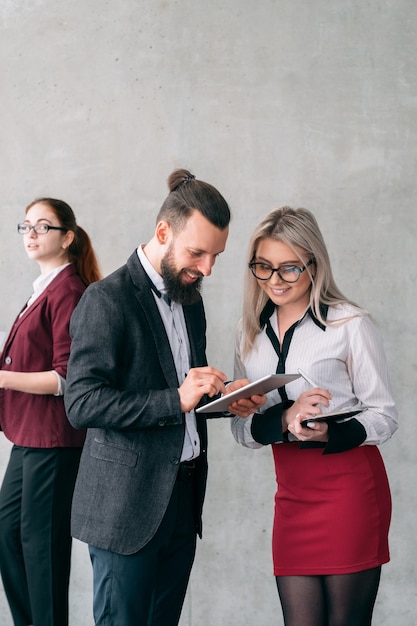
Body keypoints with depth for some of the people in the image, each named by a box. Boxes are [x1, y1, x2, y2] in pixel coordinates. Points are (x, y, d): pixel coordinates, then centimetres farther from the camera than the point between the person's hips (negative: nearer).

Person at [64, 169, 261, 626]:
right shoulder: (107, 300, -12)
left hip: (184, 498, 8)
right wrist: (175, 399, -26)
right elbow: (82, 404, -20)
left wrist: (222, 396, 2)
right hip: (128, 505, -7)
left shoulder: (190, 300, 14)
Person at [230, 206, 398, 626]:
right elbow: (241, 429, 5)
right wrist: (283, 419, -16)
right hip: (292, 493, 4)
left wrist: (331, 434, -23)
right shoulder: (250, 334, 9)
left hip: (351, 490, -4)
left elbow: (384, 415, -4)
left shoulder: (350, 325, -6)